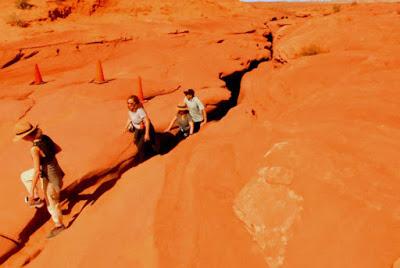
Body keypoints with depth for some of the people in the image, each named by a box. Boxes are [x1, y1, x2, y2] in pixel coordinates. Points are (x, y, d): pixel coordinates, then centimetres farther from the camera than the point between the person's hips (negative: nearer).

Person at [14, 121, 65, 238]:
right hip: (51, 170, 8)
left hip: (50, 177, -8)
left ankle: (59, 225, 40)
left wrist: (31, 193, -22)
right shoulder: (45, 138, -9)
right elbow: (58, 149, 8)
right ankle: (37, 200, 38)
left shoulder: (35, 149, -32)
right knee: (24, 176, 27)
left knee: (51, 204, 16)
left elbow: (37, 171, -30)